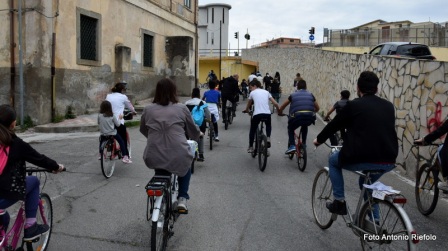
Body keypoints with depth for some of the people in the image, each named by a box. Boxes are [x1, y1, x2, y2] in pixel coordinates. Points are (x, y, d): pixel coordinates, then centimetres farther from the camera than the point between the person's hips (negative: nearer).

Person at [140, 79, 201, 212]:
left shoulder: (148, 109, 9)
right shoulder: (182, 108, 3)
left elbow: (143, 130, 24)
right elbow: (193, 132, 13)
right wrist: (198, 135, 35)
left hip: (154, 158, 2)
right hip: (178, 157, -2)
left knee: (160, 171, 36)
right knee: (186, 165, 32)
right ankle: (182, 199, 23)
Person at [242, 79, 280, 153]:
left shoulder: (252, 93, 14)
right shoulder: (266, 92, 19)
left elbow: (248, 105, 28)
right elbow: (275, 104, 14)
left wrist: (246, 110, 49)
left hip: (257, 114, -2)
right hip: (267, 114, 2)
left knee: (252, 130, 22)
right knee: (268, 126, 35)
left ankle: (250, 147, 25)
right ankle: (268, 138, 10)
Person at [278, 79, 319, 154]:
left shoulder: (293, 95, 18)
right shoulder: (310, 94, 23)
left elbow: (281, 107, 21)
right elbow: (317, 108, 31)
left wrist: (280, 113, 41)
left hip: (297, 116, -2)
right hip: (310, 117, 2)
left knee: (290, 129, 27)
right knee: (304, 126, 37)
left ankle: (292, 146, 7)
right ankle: (303, 144, 35)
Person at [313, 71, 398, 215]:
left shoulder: (353, 105, -3)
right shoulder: (388, 106, 12)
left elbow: (334, 125, 9)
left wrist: (319, 139, 28)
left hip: (362, 159, -5)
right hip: (388, 162, 6)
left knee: (333, 160, 25)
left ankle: (339, 201, 21)